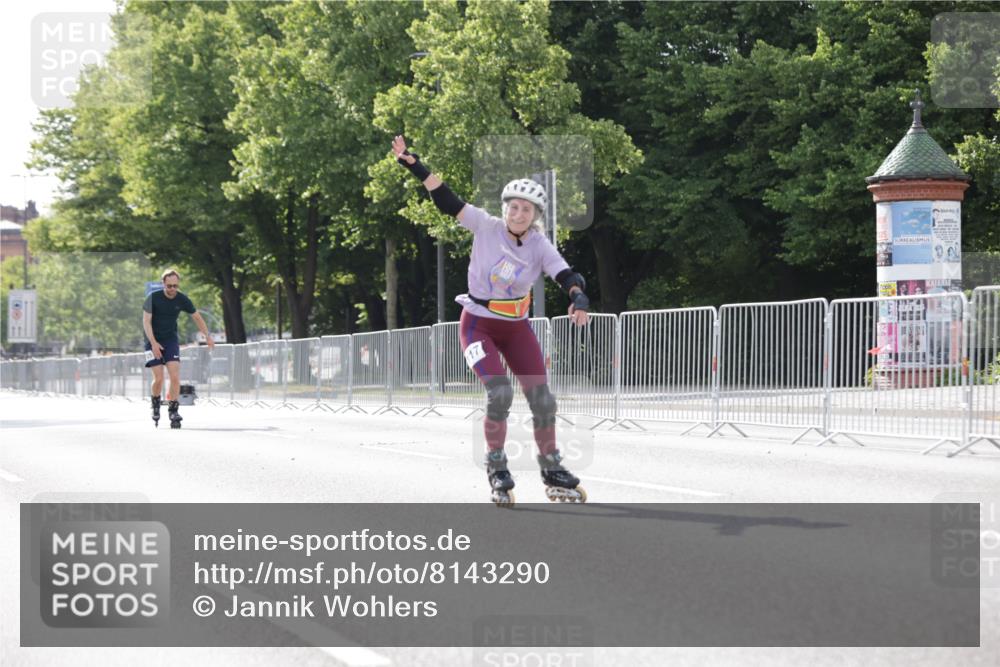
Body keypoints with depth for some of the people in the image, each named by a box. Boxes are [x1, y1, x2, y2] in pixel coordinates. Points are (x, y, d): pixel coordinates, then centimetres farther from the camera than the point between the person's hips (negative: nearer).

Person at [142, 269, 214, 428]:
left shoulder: (182, 299, -5)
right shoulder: (153, 297, -14)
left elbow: (196, 316, 9)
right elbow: (146, 321, -14)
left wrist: (207, 336, 3)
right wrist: (153, 343, -23)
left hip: (171, 340, 2)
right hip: (154, 341, -2)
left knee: (175, 377, -13)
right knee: (158, 379, -8)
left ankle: (173, 410, -6)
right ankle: (155, 405, 20)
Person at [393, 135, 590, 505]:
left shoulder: (540, 246, -8)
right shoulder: (486, 227, -12)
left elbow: (567, 276, -21)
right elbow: (446, 200, -14)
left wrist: (579, 300, -43)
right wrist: (413, 163, -20)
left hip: (516, 327, 3)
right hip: (478, 324, -3)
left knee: (542, 398, -1)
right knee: (500, 392, -22)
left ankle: (552, 473, 15)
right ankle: (497, 470, -7)